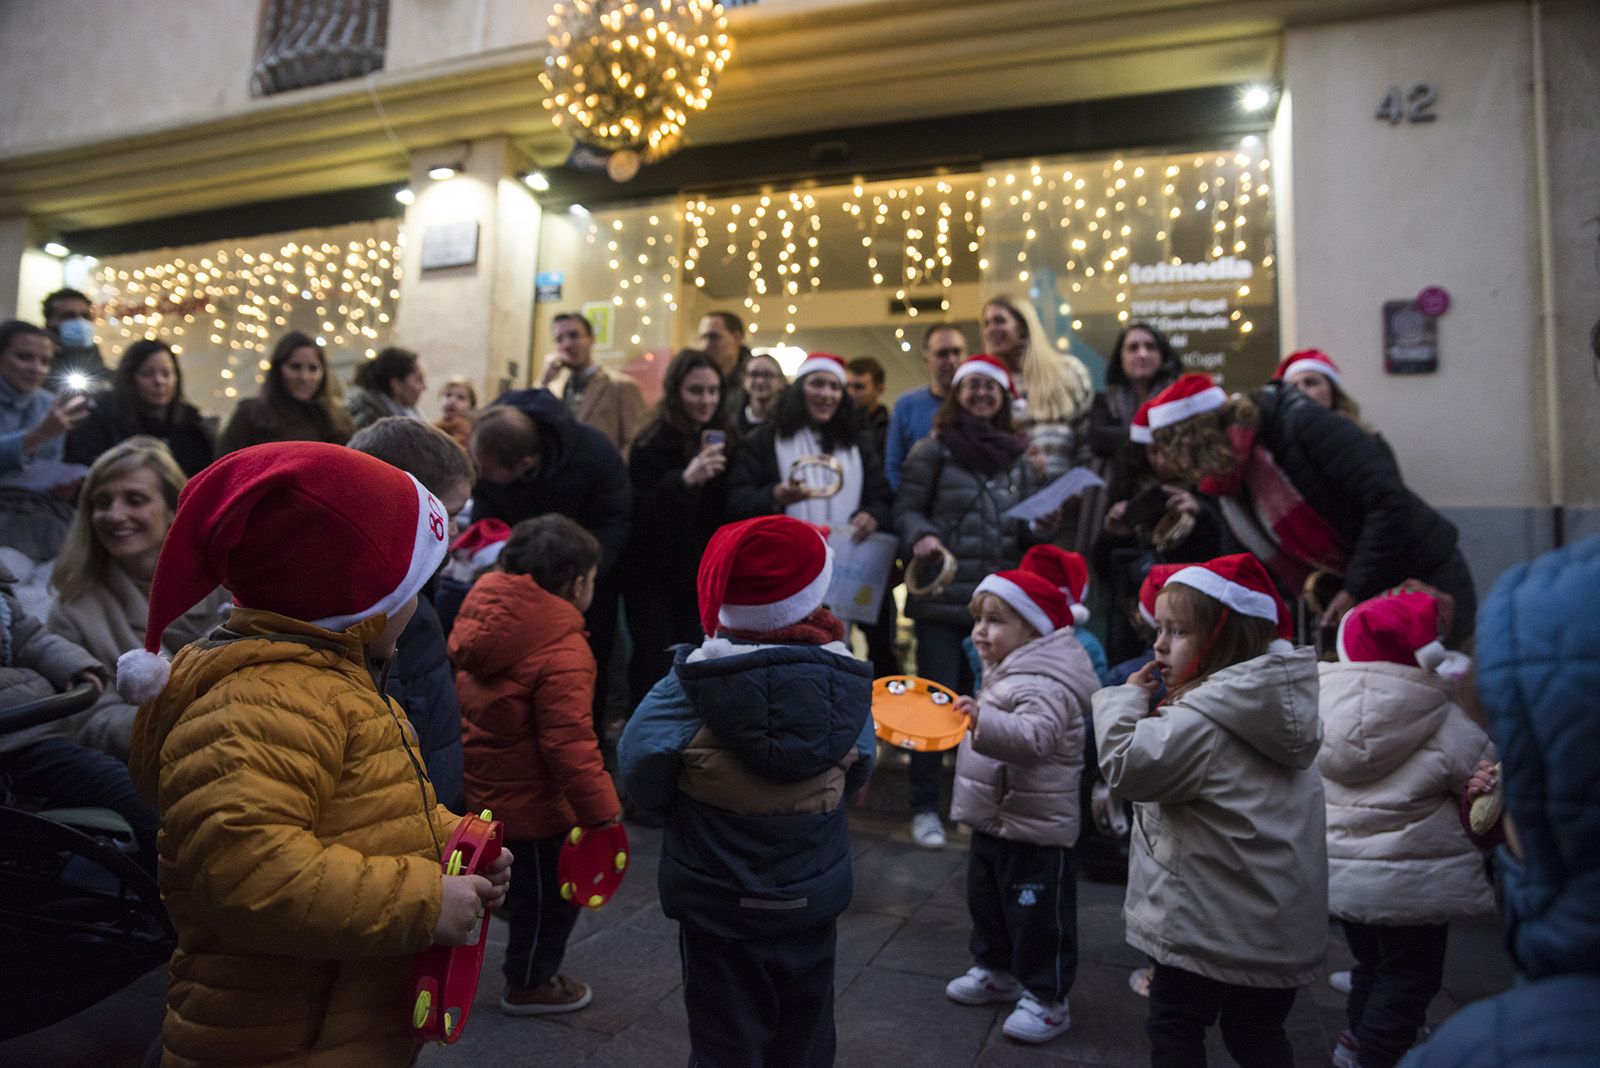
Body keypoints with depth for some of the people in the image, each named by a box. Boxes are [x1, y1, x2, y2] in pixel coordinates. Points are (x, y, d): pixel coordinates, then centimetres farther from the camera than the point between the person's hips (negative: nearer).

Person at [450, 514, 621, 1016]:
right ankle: (529, 984, 33)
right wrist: (601, 808, -19)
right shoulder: (562, 654, -28)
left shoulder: (479, 612, -3)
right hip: (530, 803, -8)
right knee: (550, 893, 15)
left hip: (480, 787, 8)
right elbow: (570, 743, -29)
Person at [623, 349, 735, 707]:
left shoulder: (723, 442, 5)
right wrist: (685, 479, -35)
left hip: (700, 577, 4)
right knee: (656, 664, -7)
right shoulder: (651, 445, -10)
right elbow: (638, 512, -20)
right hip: (652, 576, -4)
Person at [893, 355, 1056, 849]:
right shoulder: (934, 449, -2)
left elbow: (1027, 526, 15)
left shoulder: (1018, 456, 11)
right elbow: (906, 510, -4)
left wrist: (1038, 526, -7)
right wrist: (922, 537, -23)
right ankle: (924, 808, 14)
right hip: (941, 598, -4)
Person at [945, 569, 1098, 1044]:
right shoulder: (1002, 674, 8)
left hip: (1034, 832, -10)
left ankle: (1046, 999, 20)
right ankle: (996, 971, 41)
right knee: (985, 900, 22)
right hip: (991, 822, 10)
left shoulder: (1045, 686, -23)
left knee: (1037, 915, 5)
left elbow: (1033, 737, -42)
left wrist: (984, 722, -53)